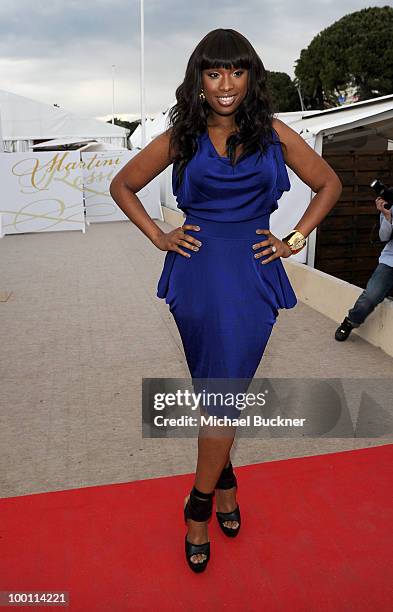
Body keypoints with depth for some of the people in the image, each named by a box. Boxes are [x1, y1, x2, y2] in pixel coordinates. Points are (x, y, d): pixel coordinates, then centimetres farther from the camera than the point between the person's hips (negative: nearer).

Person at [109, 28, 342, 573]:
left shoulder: (274, 134, 5)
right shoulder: (181, 137, 6)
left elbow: (330, 184, 15)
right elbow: (122, 186, 15)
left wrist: (295, 240, 4)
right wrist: (159, 237, 4)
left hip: (253, 273, 0)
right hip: (198, 271, 1)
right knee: (213, 386, 9)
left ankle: (200, 505, 20)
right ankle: (225, 480, 33)